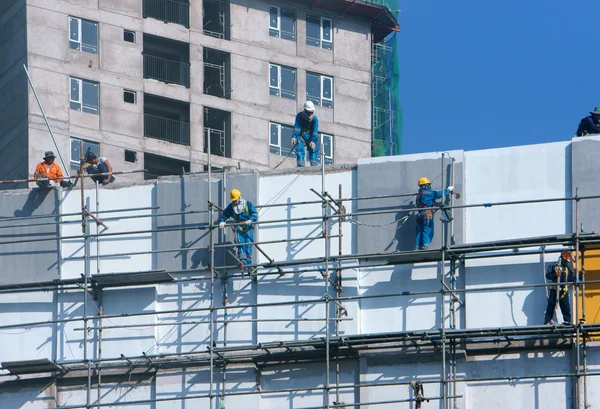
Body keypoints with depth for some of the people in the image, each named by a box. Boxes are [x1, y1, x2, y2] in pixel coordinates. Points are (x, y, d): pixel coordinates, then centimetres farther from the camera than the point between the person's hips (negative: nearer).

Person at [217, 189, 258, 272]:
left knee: (248, 244, -8)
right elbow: (224, 215, 15)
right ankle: (243, 261, -25)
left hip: (248, 227, -2)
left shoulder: (248, 204, 2)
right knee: (240, 243, -16)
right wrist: (221, 221, -7)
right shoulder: (231, 206, 11)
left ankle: (249, 262, -3)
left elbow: (255, 214, -3)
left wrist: (251, 220, -24)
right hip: (238, 227, 2)